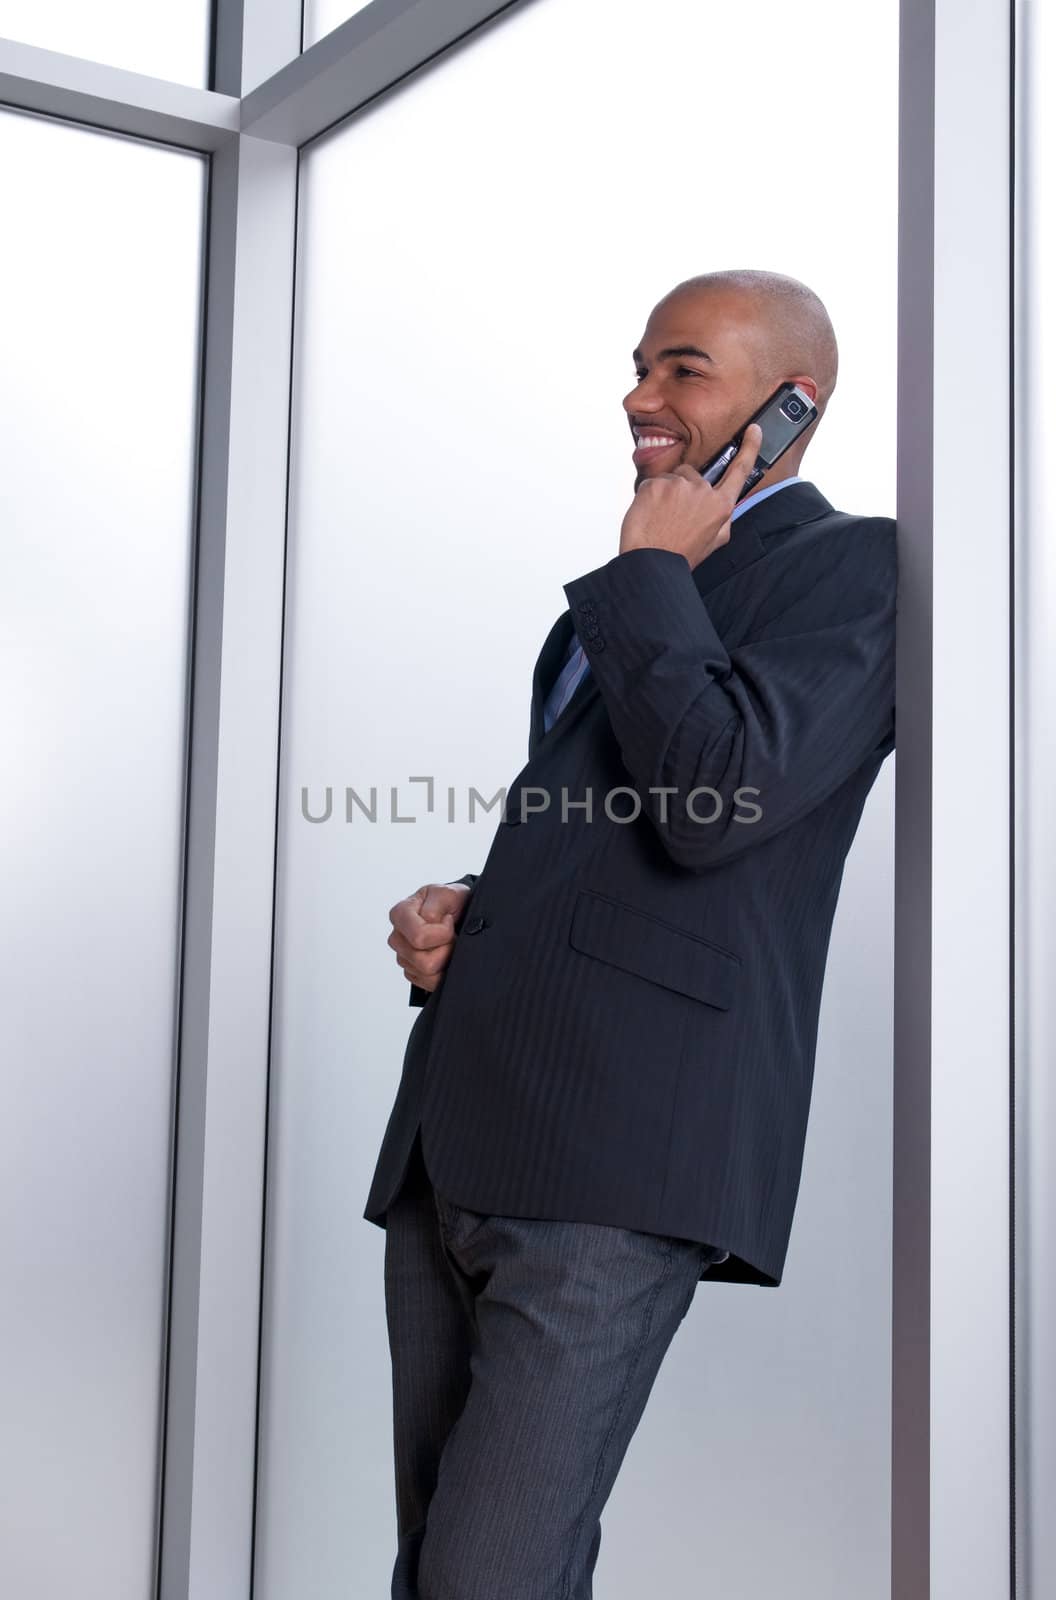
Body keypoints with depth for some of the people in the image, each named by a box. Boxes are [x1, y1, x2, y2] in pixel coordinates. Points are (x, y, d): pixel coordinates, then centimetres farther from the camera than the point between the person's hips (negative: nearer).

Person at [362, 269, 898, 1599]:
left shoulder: (851, 568, -1)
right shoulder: (633, 594, 26)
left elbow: (713, 800, -17)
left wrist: (650, 570, -4)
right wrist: (455, 916, 13)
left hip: (617, 1155, -9)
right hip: (452, 1140, 9)